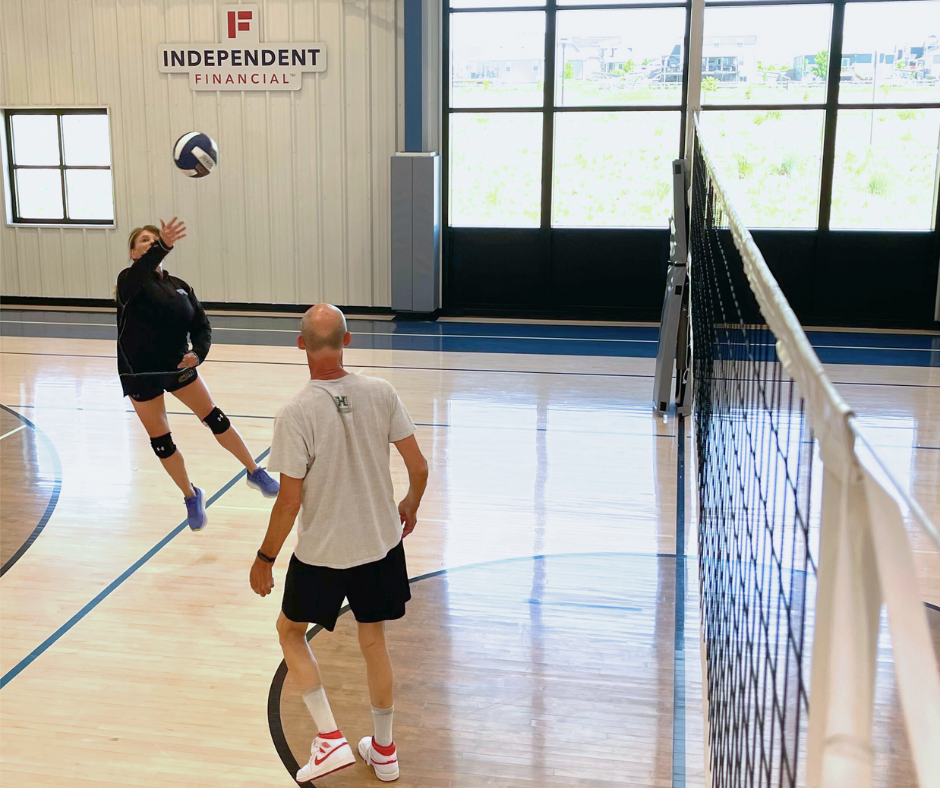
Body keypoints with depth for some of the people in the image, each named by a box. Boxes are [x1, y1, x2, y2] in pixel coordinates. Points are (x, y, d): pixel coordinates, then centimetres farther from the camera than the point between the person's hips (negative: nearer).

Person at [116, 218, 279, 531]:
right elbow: (141, 272, -38)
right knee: (160, 439, 5)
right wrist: (162, 247, -56)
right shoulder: (130, 280, -13)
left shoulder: (180, 287, 2)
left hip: (178, 365, 4)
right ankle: (191, 497, 24)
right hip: (141, 372, -3)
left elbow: (201, 326, 0)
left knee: (215, 418, 4)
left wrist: (198, 352, -21)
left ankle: (255, 473, 18)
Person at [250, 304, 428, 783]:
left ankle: (329, 738, 15)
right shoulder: (381, 393, -11)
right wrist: (410, 507, 16)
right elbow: (418, 467, -4)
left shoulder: (295, 414, -21)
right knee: (373, 640, 21)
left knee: (290, 631, 21)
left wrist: (265, 559, -3)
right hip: (381, 542, 4)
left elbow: (290, 501, -17)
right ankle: (383, 751, 34)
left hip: (322, 551, -4)